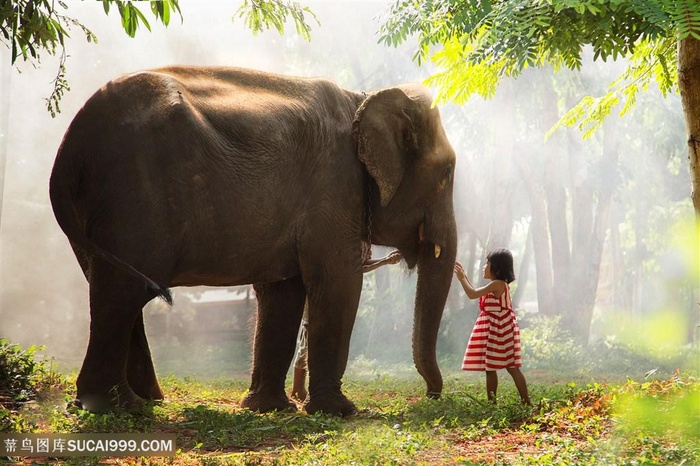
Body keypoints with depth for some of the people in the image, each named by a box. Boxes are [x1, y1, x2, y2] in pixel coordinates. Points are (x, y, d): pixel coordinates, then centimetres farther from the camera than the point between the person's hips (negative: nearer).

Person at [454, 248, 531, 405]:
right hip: (493, 330, 10)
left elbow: (472, 294, -19)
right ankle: (491, 402, 11)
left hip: (499, 330, -10)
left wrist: (462, 278, -6)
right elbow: (476, 293, 27)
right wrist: (464, 277, 23)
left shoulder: (497, 284, -16)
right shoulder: (498, 285, 15)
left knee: (511, 367, -8)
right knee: (490, 367, 10)